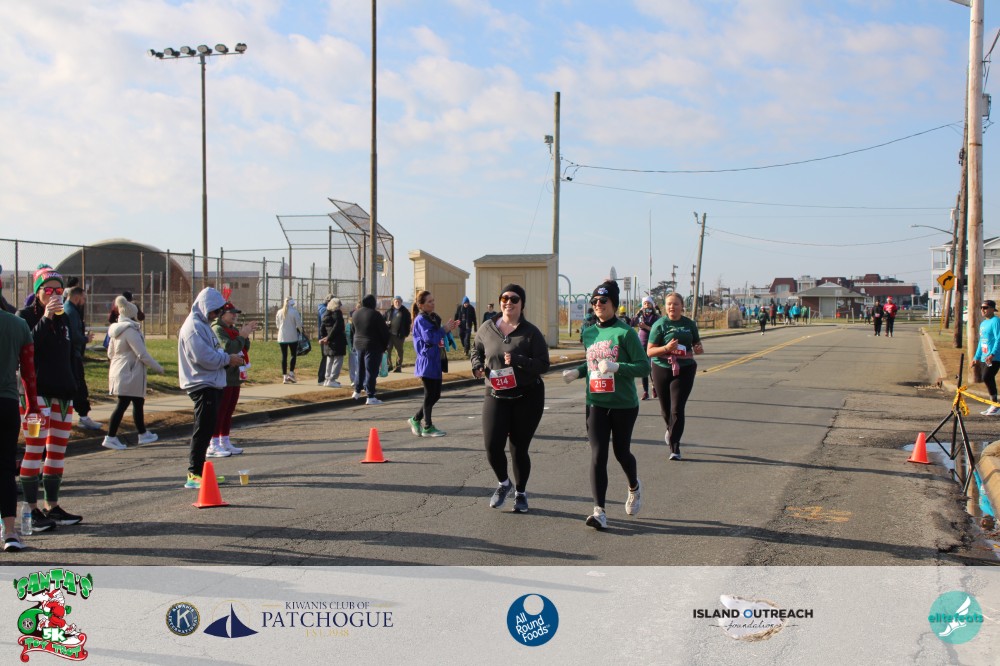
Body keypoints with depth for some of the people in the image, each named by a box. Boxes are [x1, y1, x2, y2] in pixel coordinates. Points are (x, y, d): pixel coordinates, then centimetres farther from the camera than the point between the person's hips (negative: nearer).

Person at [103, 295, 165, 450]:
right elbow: (142, 354, -17)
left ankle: (143, 434, 27)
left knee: (138, 403, 17)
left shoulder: (116, 330, 10)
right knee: (122, 405, -6)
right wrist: (158, 368, -8)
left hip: (118, 372, 9)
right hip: (130, 374, -9)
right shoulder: (130, 330, -17)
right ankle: (110, 438, -5)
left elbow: (110, 353, 17)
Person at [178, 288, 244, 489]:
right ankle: (194, 474, -5)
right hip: (202, 385, -10)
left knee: (207, 429, 13)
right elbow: (202, 357, -24)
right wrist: (228, 359, -14)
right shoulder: (193, 327, -15)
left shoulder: (204, 325, 18)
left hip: (212, 384, 10)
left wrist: (230, 357, 5)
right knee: (203, 429, -9)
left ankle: (198, 471, 20)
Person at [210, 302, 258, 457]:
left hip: (235, 377, 9)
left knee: (229, 411, 12)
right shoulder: (217, 329, -11)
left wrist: (246, 335, -1)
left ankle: (225, 442, 19)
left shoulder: (234, 330, 16)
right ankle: (213, 446, -5)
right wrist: (242, 335, -18)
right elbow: (228, 348, -22)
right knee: (219, 411, -8)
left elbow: (245, 348, 14)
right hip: (223, 378, -9)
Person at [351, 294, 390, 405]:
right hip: (373, 346, -7)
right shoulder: (374, 314, -17)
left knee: (360, 369, 20)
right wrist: (385, 345, 0)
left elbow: (354, 329, 13)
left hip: (358, 345, 7)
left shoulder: (356, 313, 3)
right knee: (371, 371, -3)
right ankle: (370, 397, -3)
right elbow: (384, 331, -12)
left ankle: (357, 391, 27)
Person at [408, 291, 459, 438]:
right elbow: (429, 338, -24)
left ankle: (415, 420, 23)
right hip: (427, 361, -9)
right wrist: (444, 329, -14)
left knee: (435, 395, 11)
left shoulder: (433, 318, 15)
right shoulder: (421, 319, -12)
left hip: (435, 361, 9)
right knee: (430, 394, -3)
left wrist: (447, 328, 4)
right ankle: (427, 427, 6)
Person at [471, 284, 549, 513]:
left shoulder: (530, 332, -6)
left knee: (519, 448, 4)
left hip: (527, 397, -2)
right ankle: (504, 483, 22)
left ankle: (520, 493, 27)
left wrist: (517, 360, -25)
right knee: (492, 445, -8)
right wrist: (477, 366, -1)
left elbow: (543, 364, -10)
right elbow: (476, 350, 21)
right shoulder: (488, 328, 3)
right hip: (496, 396, 2)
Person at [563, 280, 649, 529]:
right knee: (597, 455, -7)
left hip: (623, 404, -4)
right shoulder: (589, 333, 8)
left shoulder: (625, 332, -11)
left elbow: (644, 366, -13)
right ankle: (599, 511, -9)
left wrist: (616, 367, -26)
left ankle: (634, 488, 44)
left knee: (621, 452, 12)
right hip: (596, 404, 4)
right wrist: (577, 371, 4)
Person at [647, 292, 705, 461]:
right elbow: (649, 351, -7)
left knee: (677, 409, -9)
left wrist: (699, 349, -4)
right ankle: (671, 429, 46)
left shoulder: (689, 324, 5)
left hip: (684, 370, 0)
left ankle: (675, 448, -4)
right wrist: (666, 348, -24)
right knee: (666, 409, 12)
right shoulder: (660, 325, -4)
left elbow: (697, 344, 19)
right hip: (662, 369, 0)